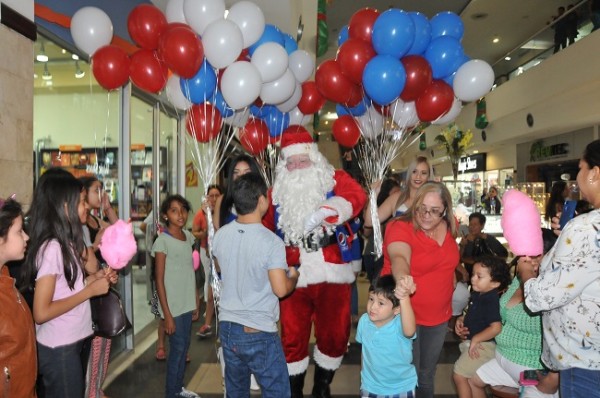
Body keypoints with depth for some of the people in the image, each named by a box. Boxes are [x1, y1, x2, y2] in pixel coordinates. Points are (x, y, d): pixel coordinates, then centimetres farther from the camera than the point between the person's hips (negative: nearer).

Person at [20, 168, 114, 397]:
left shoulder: (68, 242, 5)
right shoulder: (51, 248, -23)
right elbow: (41, 313, -25)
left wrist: (96, 277, -3)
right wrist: (90, 290, -21)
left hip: (77, 341, 9)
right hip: (59, 349, -9)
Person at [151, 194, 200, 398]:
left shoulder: (188, 236, 4)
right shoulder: (162, 242, -14)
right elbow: (159, 281, -14)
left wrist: (195, 303, 10)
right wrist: (167, 314, -15)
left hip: (187, 304, 6)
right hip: (173, 306, -6)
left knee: (184, 347, 16)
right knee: (177, 349, 4)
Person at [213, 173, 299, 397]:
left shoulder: (220, 235, -2)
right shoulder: (271, 241, -20)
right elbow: (280, 289, -20)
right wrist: (293, 277, 0)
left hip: (227, 327, 6)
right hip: (259, 333, -6)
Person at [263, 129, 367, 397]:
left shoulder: (335, 180, 0)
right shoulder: (277, 193, 9)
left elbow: (356, 196, -21)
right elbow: (265, 231, 15)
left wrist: (325, 211, -36)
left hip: (333, 274, -1)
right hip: (293, 276, 1)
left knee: (335, 334, 12)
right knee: (293, 337, 9)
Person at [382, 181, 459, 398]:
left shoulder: (449, 226, -3)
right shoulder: (400, 227, -22)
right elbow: (399, 257, -43)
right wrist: (402, 279, -62)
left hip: (439, 315, 6)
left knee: (427, 373, 23)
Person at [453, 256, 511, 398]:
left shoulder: (491, 300, -25)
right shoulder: (478, 294, 2)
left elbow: (496, 327, -32)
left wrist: (475, 339, -23)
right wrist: (462, 319, 2)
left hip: (481, 345, -9)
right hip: (472, 342, 9)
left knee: (459, 375, -2)